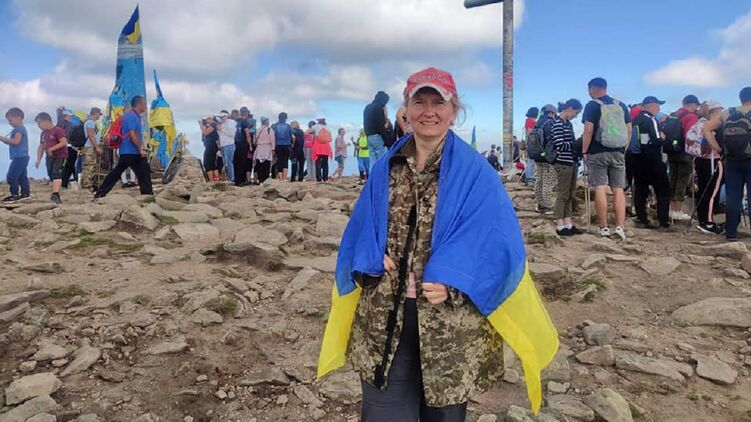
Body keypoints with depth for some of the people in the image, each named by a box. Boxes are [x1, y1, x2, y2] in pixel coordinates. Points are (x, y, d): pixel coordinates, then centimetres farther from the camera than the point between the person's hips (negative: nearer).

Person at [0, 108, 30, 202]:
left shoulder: (19, 129, -12)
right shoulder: (20, 129, 19)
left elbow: (16, 141, -24)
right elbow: (12, 142, 24)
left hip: (19, 157, -11)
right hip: (21, 157, 11)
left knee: (11, 177, -8)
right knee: (22, 177, 12)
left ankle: (15, 195, -4)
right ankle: (25, 193, 16)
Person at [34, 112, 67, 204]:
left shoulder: (58, 130, -10)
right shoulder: (44, 133, 16)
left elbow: (64, 142, -22)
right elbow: (41, 147, 18)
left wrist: (51, 149, -23)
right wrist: (38, 159, 10)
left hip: (60, 157, -8)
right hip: (49, 158, 9)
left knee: (56, 175, -22)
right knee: (52, 177, 11)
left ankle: (55, 195, -33)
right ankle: (57, 197, 21)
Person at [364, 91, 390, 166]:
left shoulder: (367, 107, 19)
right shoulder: (378, 108, -9)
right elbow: (381, 125, -15)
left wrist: (368, 134, 19)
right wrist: (385, 139, -12)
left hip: (369, 136, 9)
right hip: (377, 136, -9)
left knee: (373, 161, 5)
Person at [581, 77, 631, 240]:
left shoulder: (592, 105, -3)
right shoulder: (621, 105, 13)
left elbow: (588, 130, -11)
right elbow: (629, 129, 12)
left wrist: (584, 151, -6)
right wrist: (624, 149, 18)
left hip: (597, 153, -4)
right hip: (618, 153, 4)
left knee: (600, 188, -3)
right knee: (618, 189, 4)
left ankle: (604, 228, -2)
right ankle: (620, 226, -4)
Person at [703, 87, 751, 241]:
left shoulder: (727, 114, 6)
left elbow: (706, 128, 4)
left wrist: (717, 148, 3)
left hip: (731, 160, 3)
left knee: (732, 197, 7)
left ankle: (731, 233, 8)